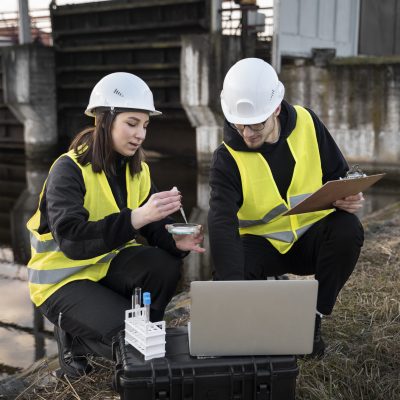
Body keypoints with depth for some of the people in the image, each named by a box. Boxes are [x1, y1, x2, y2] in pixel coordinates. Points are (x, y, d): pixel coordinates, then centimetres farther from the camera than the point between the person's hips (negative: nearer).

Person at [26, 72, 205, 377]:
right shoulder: (69, 169, -20)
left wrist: (175, 240, -29)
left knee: (165, 267, -24)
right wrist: (137, 217, -44)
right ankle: (73, 336, 7)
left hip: (110, 263, 6)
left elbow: (155, 227, -4)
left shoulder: (137, 169, 1)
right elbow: (72, 240, -33)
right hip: (63, 278, -6)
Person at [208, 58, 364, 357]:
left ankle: (312, 318, -11)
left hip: (312, 235, 2)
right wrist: (234, 285, -44)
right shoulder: (228, 158, -17)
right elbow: (221, 223, -30)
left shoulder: (307, 123, -9)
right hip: (263, 243, -1)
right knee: (226, 275, -30)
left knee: (348, 231, -30)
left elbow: (339, 175, 4)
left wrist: (348, 199, -21)